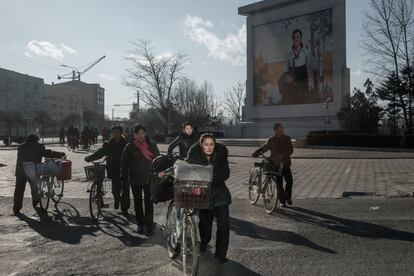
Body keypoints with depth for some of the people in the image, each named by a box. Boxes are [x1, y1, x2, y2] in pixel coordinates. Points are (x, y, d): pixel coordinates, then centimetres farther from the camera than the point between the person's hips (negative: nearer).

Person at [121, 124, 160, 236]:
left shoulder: (152, 146, 3)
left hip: (149, 179, -1)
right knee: (137, 202, 10)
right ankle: (140, 224, 23)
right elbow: (124, 164, 1)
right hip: (135, 180, 1)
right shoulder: (129, 147, 1)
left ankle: (149, 225, 2)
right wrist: (124, 180, -3)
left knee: (149, 202, -5)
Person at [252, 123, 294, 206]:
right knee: (279, 183, 1)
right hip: (275, 164, -1)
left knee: (289, 181, -8)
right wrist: (256, 153, -8)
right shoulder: (271, 140, 0)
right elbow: (264, 148, 10)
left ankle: (288, 197, 18)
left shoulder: (287, 138, 3)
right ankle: (282, 201, 16)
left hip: (285, 163, 1)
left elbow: (290, 150, -4)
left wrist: (282, 155, -19)